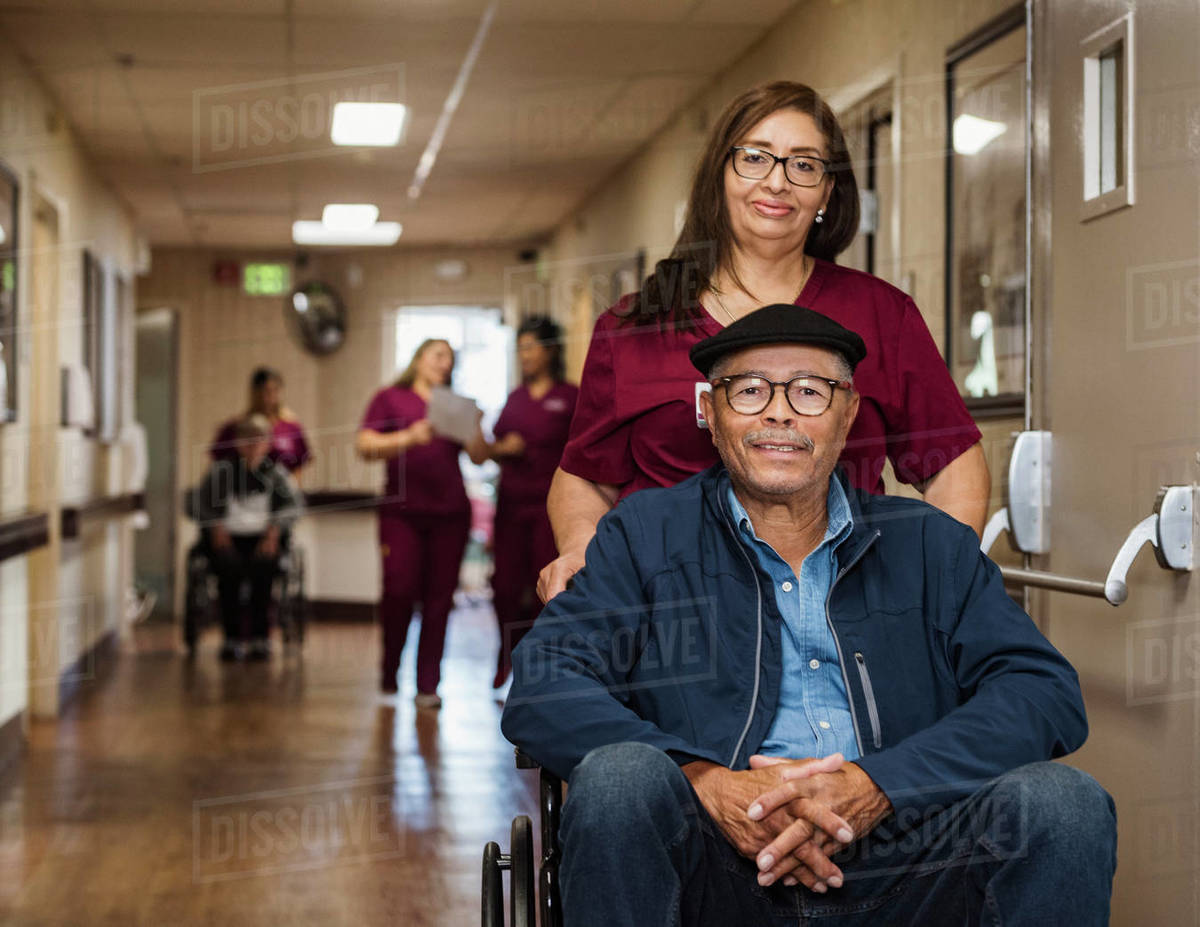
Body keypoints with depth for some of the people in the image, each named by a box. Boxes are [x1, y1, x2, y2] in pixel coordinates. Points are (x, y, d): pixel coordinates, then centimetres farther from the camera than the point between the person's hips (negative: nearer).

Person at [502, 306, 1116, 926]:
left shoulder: (929, 546, 16)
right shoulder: (644, 534, 13)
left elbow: (1048, 694, 4)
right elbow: (540, 688, 0)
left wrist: (876, 786, -13)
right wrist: (704, 783, -17)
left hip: (897, 864, 1)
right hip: (717, 869, -1)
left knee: (1064, 801, -24)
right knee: (620, 777, -30)